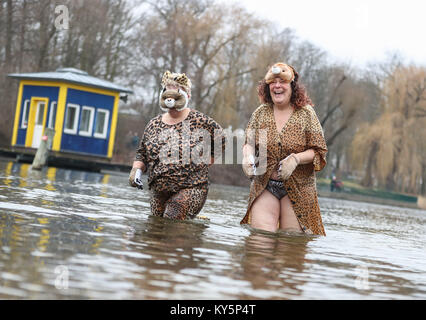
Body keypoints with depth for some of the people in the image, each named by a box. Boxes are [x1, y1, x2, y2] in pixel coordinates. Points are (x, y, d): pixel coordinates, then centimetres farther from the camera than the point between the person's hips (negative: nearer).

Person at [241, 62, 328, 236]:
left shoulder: (306, 113, -1)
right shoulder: (260, 113, 7)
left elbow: (319, 151, -2)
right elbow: (249, 143, 13)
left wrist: (296, 159, -19)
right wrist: (247, 156, -10)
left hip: (297, 188, -2)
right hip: (264, 186, 2)